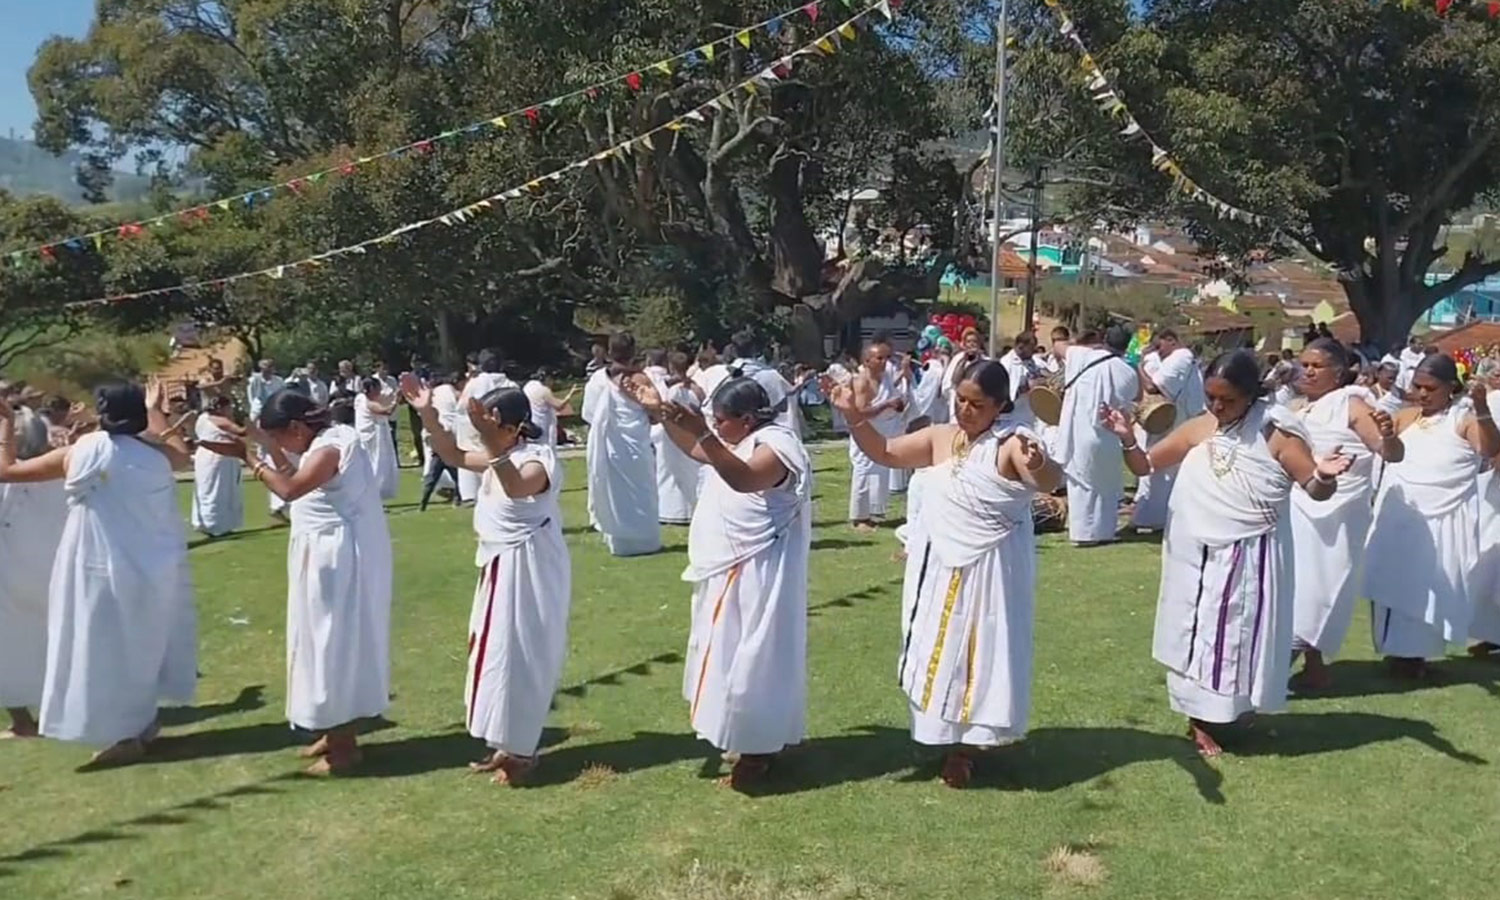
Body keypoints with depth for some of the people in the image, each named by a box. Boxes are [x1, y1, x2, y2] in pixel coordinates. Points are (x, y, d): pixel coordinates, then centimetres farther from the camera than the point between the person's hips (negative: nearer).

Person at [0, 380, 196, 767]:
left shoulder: (79, 454, -10)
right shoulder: (158, 454, -5)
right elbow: (182, 454, 21)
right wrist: (156, 410, 30)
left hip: (106, 571, -3)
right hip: (157, 569, 3)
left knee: (107, 651, 9)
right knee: (146, 644, 19)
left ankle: (127, 735, 12)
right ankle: (144, 723, 29)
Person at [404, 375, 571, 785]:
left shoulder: (538, 458, -22)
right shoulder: (499, 456, 8)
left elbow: (517, 487, -43)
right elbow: (454, 456, 18)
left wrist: (493, 443, -53)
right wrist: (428, 414, 6)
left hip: (528, 569, -10)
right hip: (500, 566, 10)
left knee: (517, 656, -2)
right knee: (497, 653, 15)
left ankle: (521, 750, 12)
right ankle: (505, 745, 27)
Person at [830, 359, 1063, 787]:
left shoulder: (1013, 442, -17)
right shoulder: (939, 438, 1)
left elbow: (1050, 483, -32)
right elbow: (885, 452, 6)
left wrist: (1039, 466, -55)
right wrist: (854, 416, -8)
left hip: (989, 570, -5)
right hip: (939, 566, 6)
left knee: (979, 653, 4)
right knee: (938, 651, 15)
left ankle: (964, 747, 20)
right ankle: (943, 736, 32)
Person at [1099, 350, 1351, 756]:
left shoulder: (1275, 433, -10)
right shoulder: (1197, 430, -1)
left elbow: (1316, 490, -11)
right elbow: (1143, 466, 3)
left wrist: (1323, 476, -35)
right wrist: (1128, 439, -17)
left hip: (1249, 559, -3)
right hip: (1196, 557, 3)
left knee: (1239, 636, 7)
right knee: (1195, 635, 9)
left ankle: (1234, 711, 25)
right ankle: (1199, 720, 21)